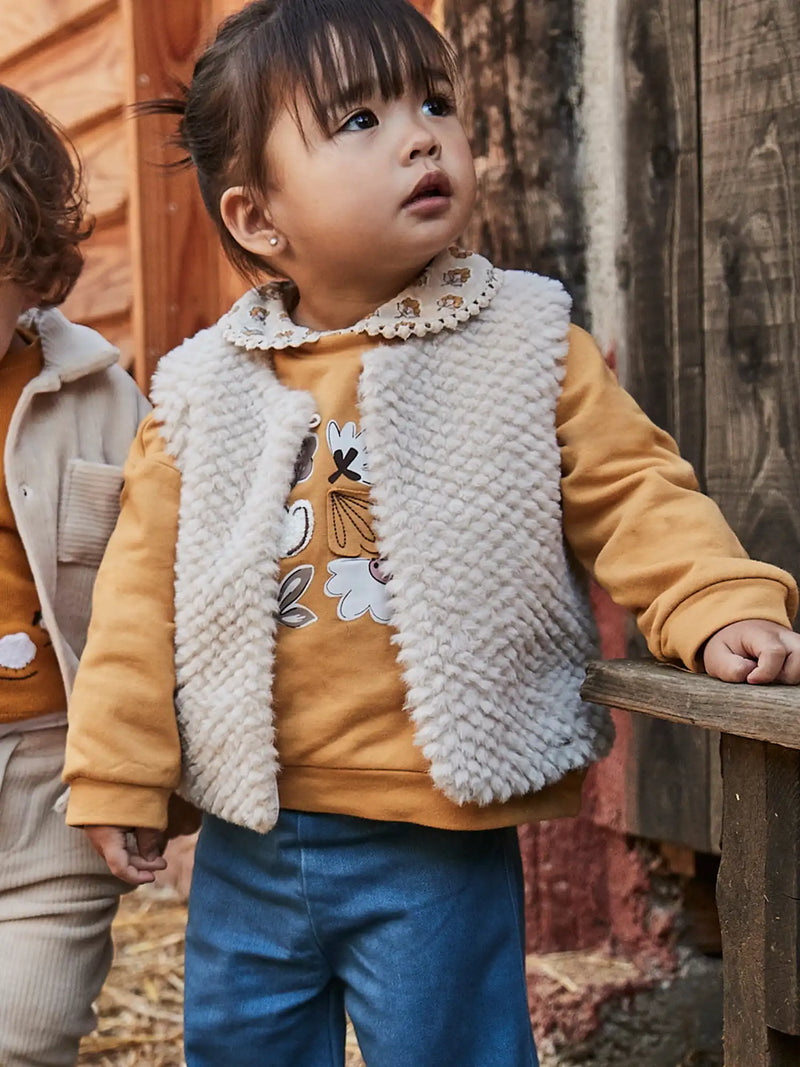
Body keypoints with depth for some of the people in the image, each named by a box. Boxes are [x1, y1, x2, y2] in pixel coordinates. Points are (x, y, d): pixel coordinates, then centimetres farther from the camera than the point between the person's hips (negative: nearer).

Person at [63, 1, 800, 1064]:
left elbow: (633, 491, -1)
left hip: (438, 852, -3)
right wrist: (117, 770, 4)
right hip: (248, 846, 3)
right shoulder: (206, 388, -1)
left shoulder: (528, 349, -4)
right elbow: (145, 578, 4)